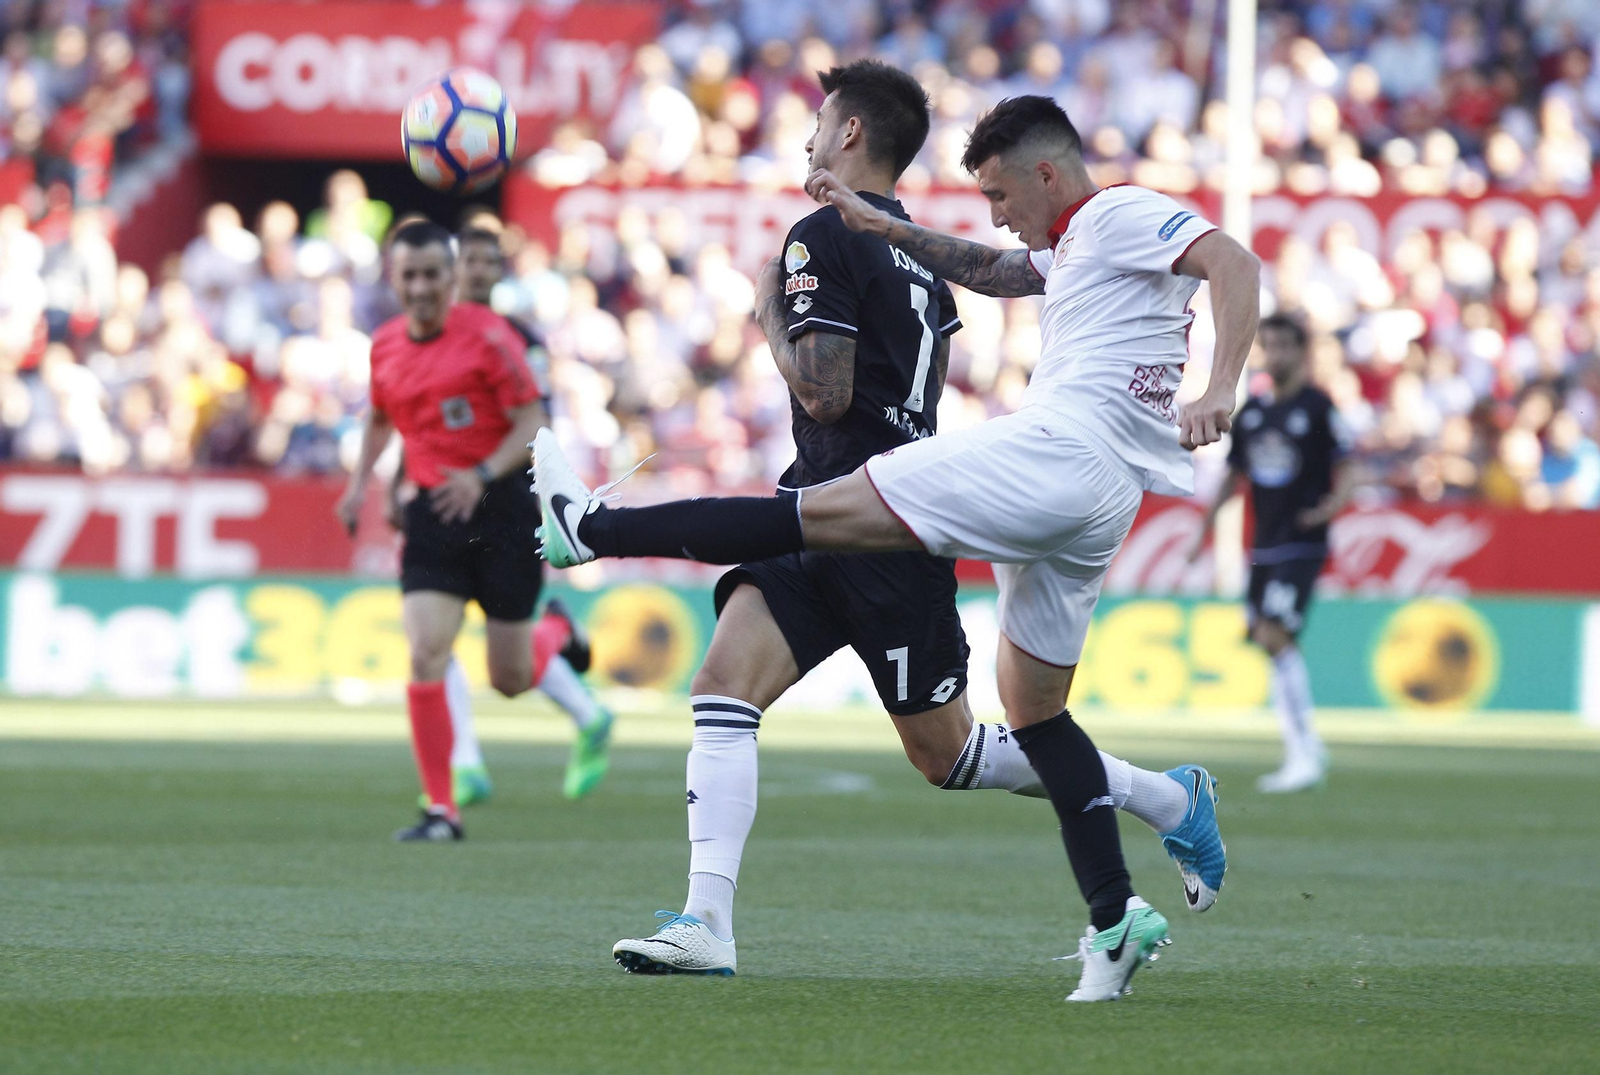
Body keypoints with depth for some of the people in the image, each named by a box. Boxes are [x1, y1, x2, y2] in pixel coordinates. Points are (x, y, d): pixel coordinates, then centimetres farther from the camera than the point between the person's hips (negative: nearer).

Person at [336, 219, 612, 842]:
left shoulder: (487, 335, -10)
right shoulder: (385, 346, 7)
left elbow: (532, 421, -12)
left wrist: (482, 475, -26)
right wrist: (360, 481, 12)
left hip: (501, 507, -4)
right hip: (434, 512, 4)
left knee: (510, 679, 4)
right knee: (425, 657, -15)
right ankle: (441, 810, -11)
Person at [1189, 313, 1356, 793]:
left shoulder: (1317, 406, -5)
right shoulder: (1251, 411, 13)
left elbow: (1346, 469, -6)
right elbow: (1235, 475, 22)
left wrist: (1335, 502, -25)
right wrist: (1206, 525, 18)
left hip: (1303, 543, -7)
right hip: (1263, 546, 7)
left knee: (1275, 636, -18)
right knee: (1273, 644, 7)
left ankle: (1303, 757, -16)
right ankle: (1307, 753, 17)